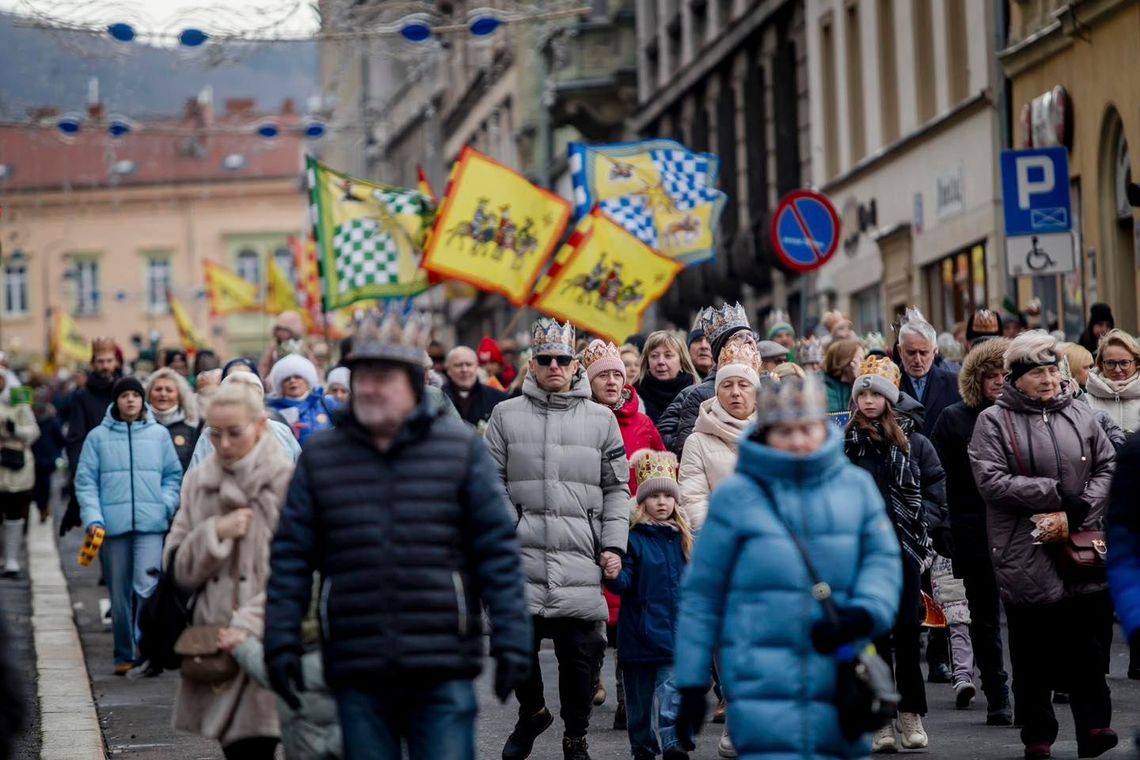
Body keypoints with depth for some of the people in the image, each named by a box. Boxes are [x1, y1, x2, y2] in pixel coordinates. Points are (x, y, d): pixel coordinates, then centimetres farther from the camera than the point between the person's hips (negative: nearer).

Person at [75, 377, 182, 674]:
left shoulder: (159, 434, 7)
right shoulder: (98, 437, 5)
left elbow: (173, 475, 12)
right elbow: (85, 480, 3)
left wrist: (166, 504, -5)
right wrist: (92, 517, -9)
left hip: (151, 524, -1)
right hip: (113, 524, 1)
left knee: (146, 586, -17)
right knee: (119, 593, 6)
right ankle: (124, 654, 15)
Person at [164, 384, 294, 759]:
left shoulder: (286, 482, -6)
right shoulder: (199, 483, 11)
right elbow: (178, 569, 10)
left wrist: (250, 624, -18)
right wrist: (215, 533, -7)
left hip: (267, 647, -5)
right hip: (215, 647, 5)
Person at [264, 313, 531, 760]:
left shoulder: (461, 448, 4)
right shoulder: (320, 457, 9)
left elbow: (497, 550, 2)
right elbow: (290, 556, 10)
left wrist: (510, 640, -3)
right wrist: (281, 643, 3)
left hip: (443, 672, -2)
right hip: (357, 673, 2)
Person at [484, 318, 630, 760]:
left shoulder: (600, 419, 10)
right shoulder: (507, 415, 8)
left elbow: (617, 488, 11)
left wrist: (614, 544, 1)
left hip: (580, 558, 0)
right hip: (520, 556, 0)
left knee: (579, 652, -1)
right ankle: (532, 712, 29)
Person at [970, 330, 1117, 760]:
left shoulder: (1079, 416, 12)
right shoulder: (994, 421, 0)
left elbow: (1107, 467, 9)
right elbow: (991, 481, -11)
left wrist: (1081, 511, -8)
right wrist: (1056, 494, -15)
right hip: (1027, 558, -2)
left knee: (1088, 641, -2)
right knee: (1034, 650, 3)